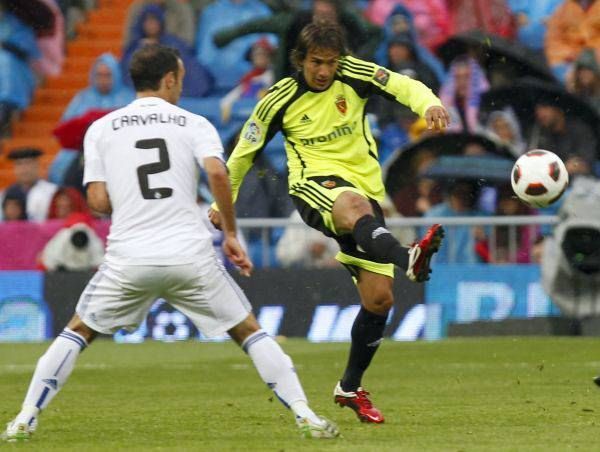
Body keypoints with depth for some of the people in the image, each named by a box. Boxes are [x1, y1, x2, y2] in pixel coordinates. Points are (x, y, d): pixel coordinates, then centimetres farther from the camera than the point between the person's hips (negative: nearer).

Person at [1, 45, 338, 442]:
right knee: (248, 331, 13)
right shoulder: (194, 124, 7)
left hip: (128, 259, 1)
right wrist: (231, 234, -1)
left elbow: (99, 201, 3)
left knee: (78, 332, 18)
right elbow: (217, 173, -11)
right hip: (191, 255, -1)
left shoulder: (101, 129, 10)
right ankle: (305, 416, 4)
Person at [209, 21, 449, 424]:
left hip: (365, 188, 4)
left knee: (379, 299, -2)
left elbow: (403, 86, -5)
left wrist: (429, 104, -28)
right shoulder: (281, 100, 0)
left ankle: (350, 388, 18)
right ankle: (406, 259, -76)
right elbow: (246, 150, 13)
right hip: (315, 185, -4)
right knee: (354, 205, -43)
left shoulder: (352, 74, 3)